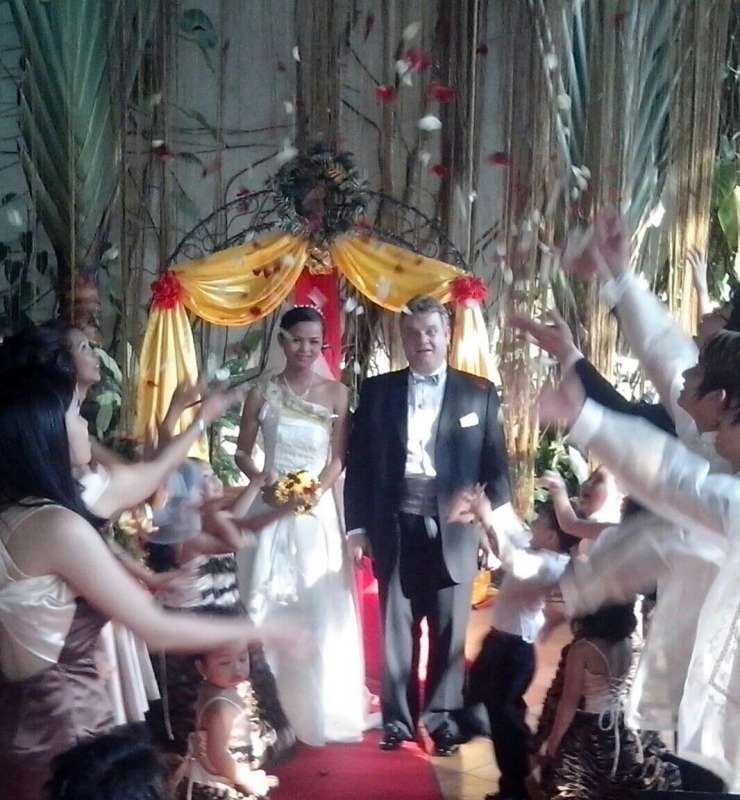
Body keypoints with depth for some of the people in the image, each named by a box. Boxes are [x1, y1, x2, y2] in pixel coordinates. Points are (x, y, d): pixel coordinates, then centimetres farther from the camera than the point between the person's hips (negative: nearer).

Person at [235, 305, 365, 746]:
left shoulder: (336, 393, 0)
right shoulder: (262, 393, 1)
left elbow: (338, 458, 0)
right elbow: (243, 453, 6)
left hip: (317, 511, 0)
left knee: (319, 609, 4)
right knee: (266, 606, 4)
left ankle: (318, 711, 21)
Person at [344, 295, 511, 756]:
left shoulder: (480, 394, 4)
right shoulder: (377, 391, 6)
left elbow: (497, 467, 4)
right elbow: (359, 463, 6)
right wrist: (358, 526, 1)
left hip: (454, 531, -1)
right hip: (396, 529, 1)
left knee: (450, 633, 8)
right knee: (396, 632, 9)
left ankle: (444, 720, 22)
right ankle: (397, 720, 22)